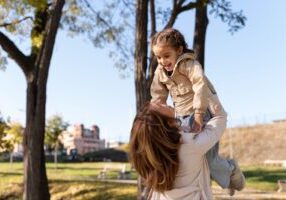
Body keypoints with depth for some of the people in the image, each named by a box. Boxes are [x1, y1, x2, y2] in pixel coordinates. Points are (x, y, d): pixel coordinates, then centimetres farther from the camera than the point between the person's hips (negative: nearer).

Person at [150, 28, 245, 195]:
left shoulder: (188, 64, -17)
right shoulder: (160, 72, 4)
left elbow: (201, 85, -31)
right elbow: (158, 98, 9)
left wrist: (198, 115, -35)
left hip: (203, 113, -7)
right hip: (182, 117, 8)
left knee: (209, 159, -12)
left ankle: (231, 169, 25)